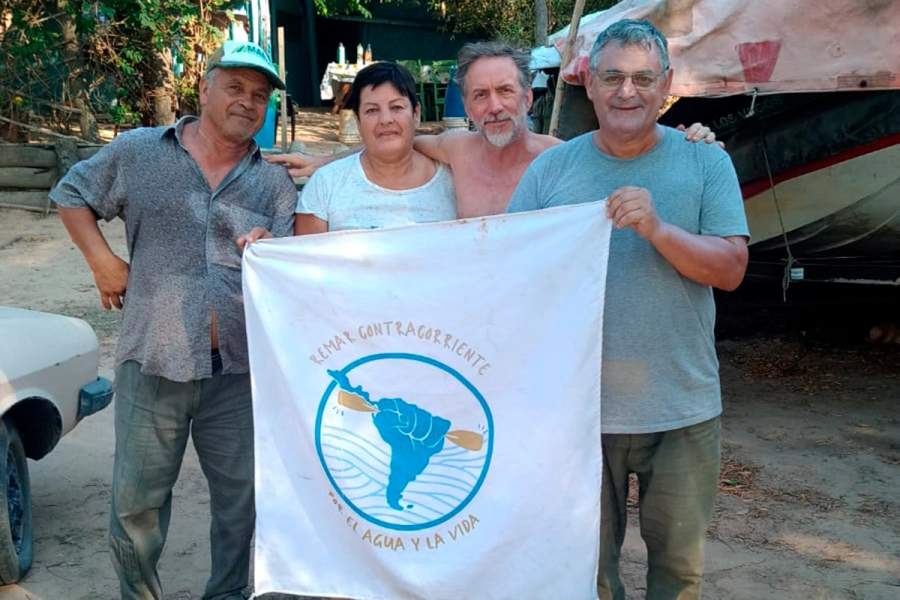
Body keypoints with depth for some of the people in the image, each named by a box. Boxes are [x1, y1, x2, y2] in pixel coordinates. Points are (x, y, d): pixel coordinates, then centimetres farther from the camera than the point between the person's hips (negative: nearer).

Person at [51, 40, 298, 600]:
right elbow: (71, 194, 16)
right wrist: (102, 260, 5)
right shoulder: (137, 152, 4)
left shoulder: (275, 184, 7)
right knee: (137, 497, 9)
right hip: (153, 361, -1)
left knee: (240, 497, 11)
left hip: (239, 368, 1)